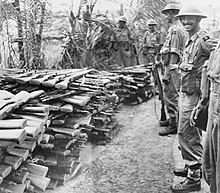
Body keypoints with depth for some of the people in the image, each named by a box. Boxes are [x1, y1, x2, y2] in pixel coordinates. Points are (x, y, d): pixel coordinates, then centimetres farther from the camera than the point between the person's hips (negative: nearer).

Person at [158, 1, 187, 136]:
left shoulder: (176, 30, -17)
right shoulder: (177, 28, 16)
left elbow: (174, 54, -21)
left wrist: (168, 73, -22)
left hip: (172, 67, -10)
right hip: (173, 67, 10)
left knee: (171, 96, -5)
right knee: (169, 95, 19)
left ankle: (174, 125, 2)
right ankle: (172, 119, 31)